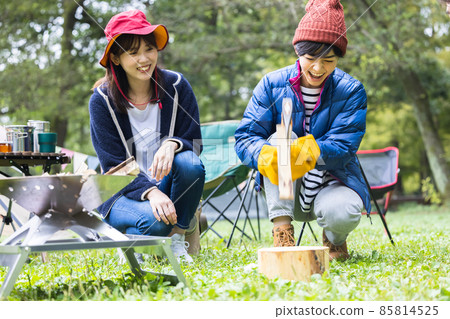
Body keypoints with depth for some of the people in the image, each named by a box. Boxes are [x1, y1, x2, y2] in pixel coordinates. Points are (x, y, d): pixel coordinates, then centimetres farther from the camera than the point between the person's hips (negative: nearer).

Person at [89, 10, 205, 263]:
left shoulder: (176, 85, -5)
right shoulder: (102, 100, -10)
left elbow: (195, 143, -4)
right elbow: (114, 166, -13)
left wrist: (173, 144, -29)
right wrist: (150, 192, -31)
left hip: (168, 186, 3)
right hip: (124, 194, -2)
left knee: (190, 164, -31)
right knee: (154, 219, -35)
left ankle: (176, 241, -11)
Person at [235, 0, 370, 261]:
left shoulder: (351, 91, -10)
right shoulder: (272, 85, -7)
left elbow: (343, 147, -22)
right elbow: (245, 137, -15)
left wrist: (310, 151, -45)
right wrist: (266, 156, -40)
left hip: (333, 181, -1)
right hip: (284, 195, 1)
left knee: (342, 212, -35)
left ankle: (335, 241, 5)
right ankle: (282, 232, -26)